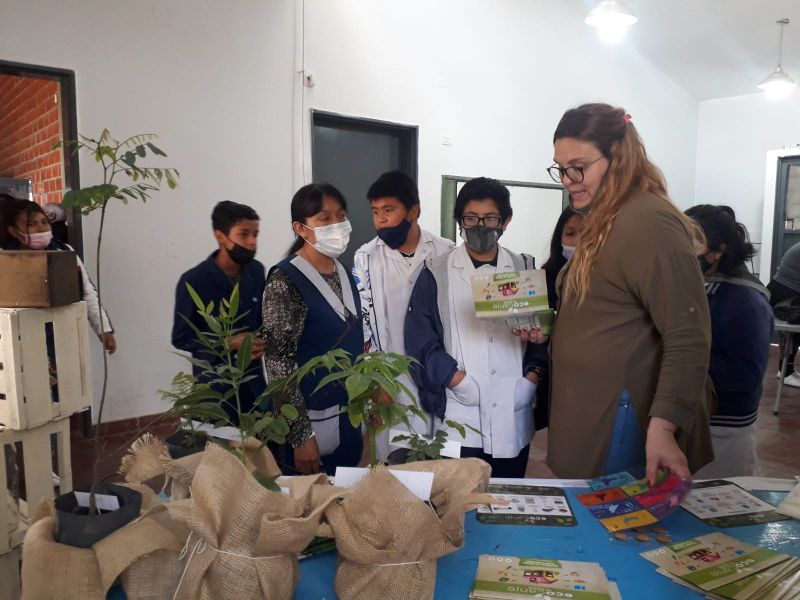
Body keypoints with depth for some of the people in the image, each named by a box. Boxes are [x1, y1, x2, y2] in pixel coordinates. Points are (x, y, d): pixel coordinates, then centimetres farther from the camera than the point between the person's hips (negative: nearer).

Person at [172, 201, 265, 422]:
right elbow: (181, 338, -7)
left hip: (256, 380, 4)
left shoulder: (256, 270, 0)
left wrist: (262, 342, -8)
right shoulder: (193, 281, -13)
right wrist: (229, 343, -19)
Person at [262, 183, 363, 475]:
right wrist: (301, 436, -18)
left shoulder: (345, 274, 5)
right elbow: (279, 364, -18)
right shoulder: (285, 282, -17)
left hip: (350, 419, 7)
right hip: (313, 423, -7)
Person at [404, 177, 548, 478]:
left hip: (513, 422, 2)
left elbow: (543, 332, 7)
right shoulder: (437, 273, 2)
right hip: (458, 421, -2)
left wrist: (532, 378, -8)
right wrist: (463, 383, -12)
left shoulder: (524, 270, 9)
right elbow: (420, 341, -4)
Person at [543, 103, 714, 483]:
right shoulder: (605, 222, 13)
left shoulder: (649, 222, -18)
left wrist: (662, 427, -27)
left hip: (621, 426, -9)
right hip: (589, 416, 9)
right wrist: (547, 328, 8)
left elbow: (688, 337, -22)